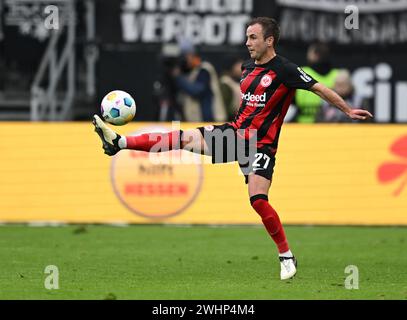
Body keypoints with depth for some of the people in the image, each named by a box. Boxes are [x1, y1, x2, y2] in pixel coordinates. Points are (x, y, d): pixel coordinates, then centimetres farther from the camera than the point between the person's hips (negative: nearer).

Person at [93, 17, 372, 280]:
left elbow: (320, 88, -7)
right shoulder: (247, 67, 10)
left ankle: (287, 257, -6)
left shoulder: (284, 70, -13)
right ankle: (119, 143, -7)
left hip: (260, 144, -7)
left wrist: (348, 110, -3)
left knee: (258, 199, -19)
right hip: (236, 132, 7)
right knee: (186, 137, -6)